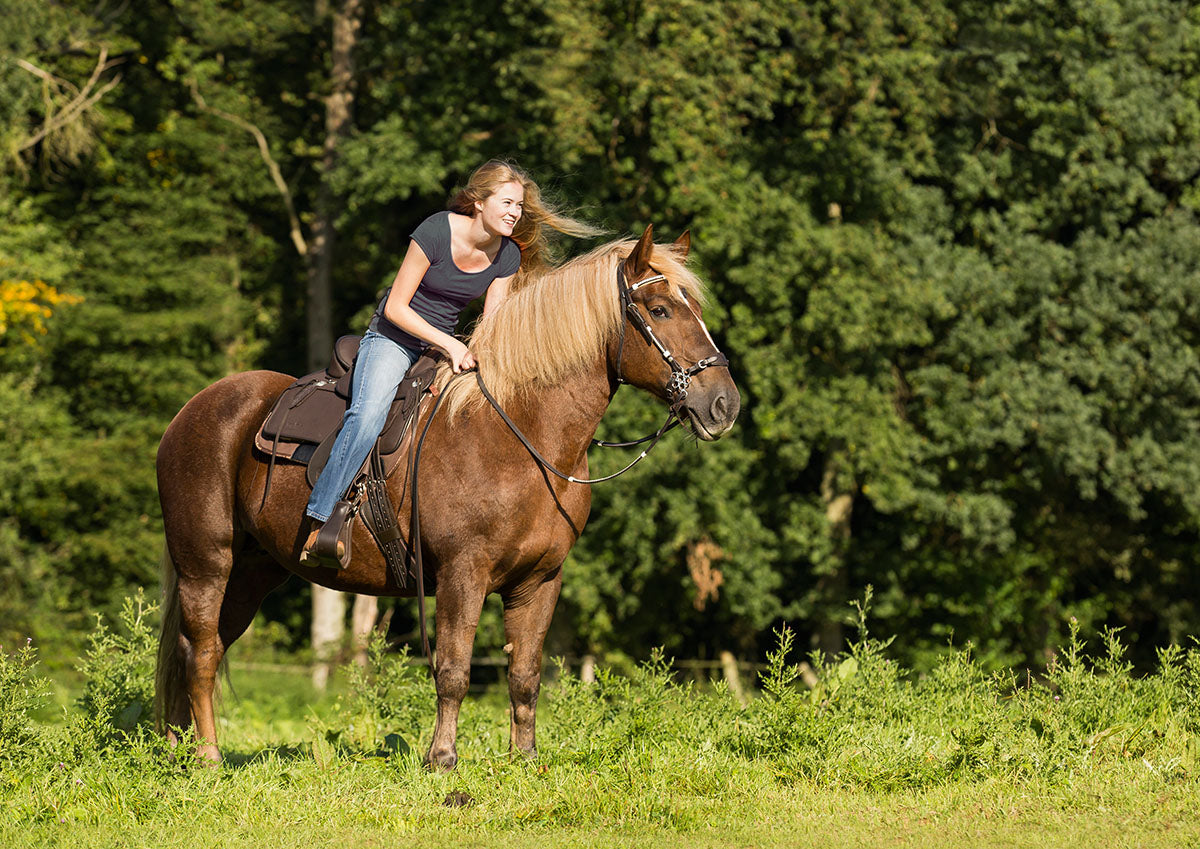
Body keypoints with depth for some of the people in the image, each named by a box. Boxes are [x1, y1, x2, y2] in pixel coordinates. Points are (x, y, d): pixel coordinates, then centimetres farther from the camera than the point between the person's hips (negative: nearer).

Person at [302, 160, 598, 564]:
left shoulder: (508, 255, -3)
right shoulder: (437, 231, -19)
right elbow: (396, 308, -17)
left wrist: (473, 356, -21)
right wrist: (450, 345, -24)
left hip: (445, 347, 6)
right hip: (393, 338, -6)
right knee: (369, 413, -32)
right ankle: (321, 519, -32)